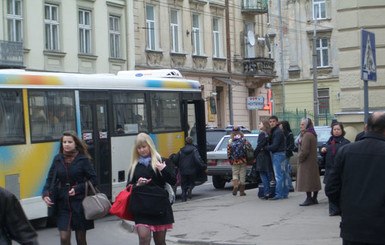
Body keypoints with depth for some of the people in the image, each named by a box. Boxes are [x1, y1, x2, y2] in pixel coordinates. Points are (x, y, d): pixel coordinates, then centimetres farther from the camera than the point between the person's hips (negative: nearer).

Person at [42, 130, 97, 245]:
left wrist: (77, 189, -15)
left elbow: (93, 179, -4)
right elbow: (50, 179, 10)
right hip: (62, 204, 2)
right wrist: (46, 194, -6)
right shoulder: (57, 159, 4)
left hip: (80, 204, -2)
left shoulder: (83, 159, -4)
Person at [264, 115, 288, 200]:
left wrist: (264, 148, -12)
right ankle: (285, 193, 16)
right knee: (282, 175, 12)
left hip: (278, 154, -10)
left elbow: (274, 146, -19)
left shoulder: (278, 132, -15)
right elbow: (272, 144, 20)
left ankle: (278, 194, -10)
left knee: (278, 176, -10)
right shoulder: (274, 131, 17)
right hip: (281, 154, 10)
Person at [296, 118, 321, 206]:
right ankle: (314, 198, 17)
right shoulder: (312, 135, 14)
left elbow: (304, 151, -23)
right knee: (314, 180, 12)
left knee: (307, 181, -6)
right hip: (313, 162, 10)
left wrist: (300, 158, -10)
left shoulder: (307, 135, -19)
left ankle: (309, 198, -5)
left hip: (307, 163, -10)